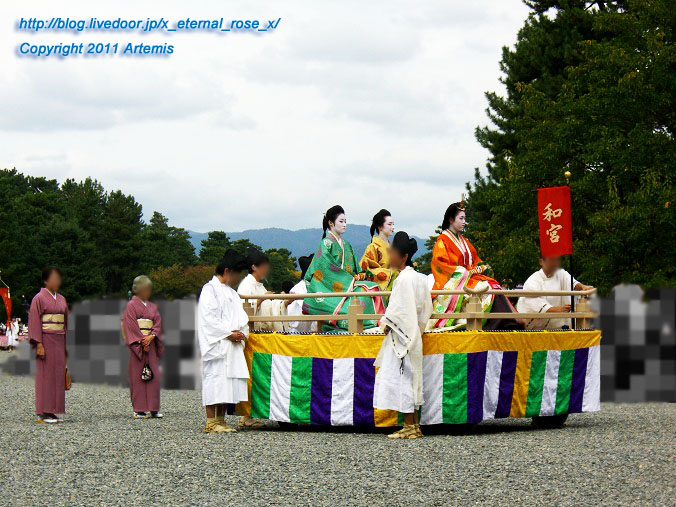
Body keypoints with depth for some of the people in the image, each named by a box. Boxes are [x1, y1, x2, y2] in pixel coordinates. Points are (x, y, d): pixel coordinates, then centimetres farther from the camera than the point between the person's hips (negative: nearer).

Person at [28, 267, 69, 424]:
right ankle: (43, 413, -3)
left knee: (58, 375, 5)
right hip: (46, 339, -7)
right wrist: (39, 345, -16)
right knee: (46, 375, -6)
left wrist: (65, 344, 13)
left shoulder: (61, 299, 15)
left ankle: (52, 412, 9)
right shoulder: (39, 299, -5)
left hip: (59, 340, 7)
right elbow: (34, 322, -9)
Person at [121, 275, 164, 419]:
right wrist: (141, 341, -13)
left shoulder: (152, 307, 17)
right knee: (138, 375, -5)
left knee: (153, 375, 0)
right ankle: (139, 409, -3)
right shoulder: (131, 305, -1)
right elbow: (131, 326, -8)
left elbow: (158, 323, 9)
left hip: (151, 344, 5)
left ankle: (153, 408, 3)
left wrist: (151, 336, -9)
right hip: (137, 345, -5)